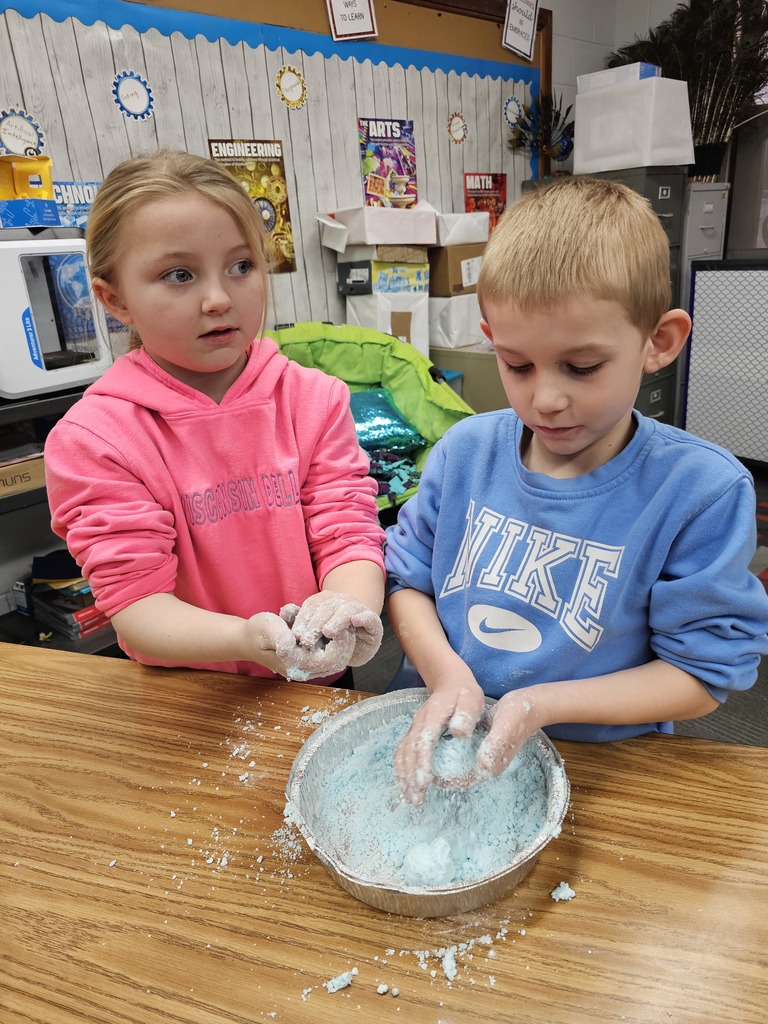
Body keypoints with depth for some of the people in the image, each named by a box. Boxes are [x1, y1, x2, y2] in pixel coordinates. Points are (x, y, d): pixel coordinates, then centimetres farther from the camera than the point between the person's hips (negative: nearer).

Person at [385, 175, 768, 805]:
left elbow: (702, 673, -9)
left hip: (598, 763, -2)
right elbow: (406, 576, 3)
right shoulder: (466, 451, -4)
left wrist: (542, 704, -20)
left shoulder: (702, 490, -14)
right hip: (449, 741, 3)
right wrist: (447, 675, -15)